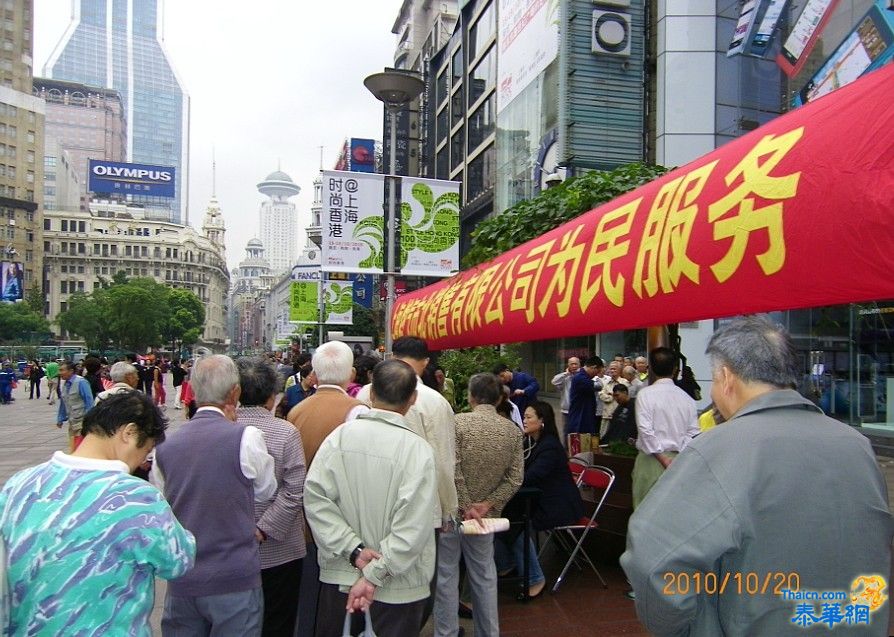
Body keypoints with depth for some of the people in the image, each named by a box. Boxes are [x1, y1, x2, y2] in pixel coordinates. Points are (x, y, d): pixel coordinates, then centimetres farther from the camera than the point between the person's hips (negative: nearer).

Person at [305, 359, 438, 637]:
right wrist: (374, 575, -13)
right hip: (398, 587, -3)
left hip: (338, 576, 3)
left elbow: (315, 497, -11)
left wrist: (354, 550, -9)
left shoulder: (340, 435, -8)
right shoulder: (417, 449, -17)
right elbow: (412, 527, -21)